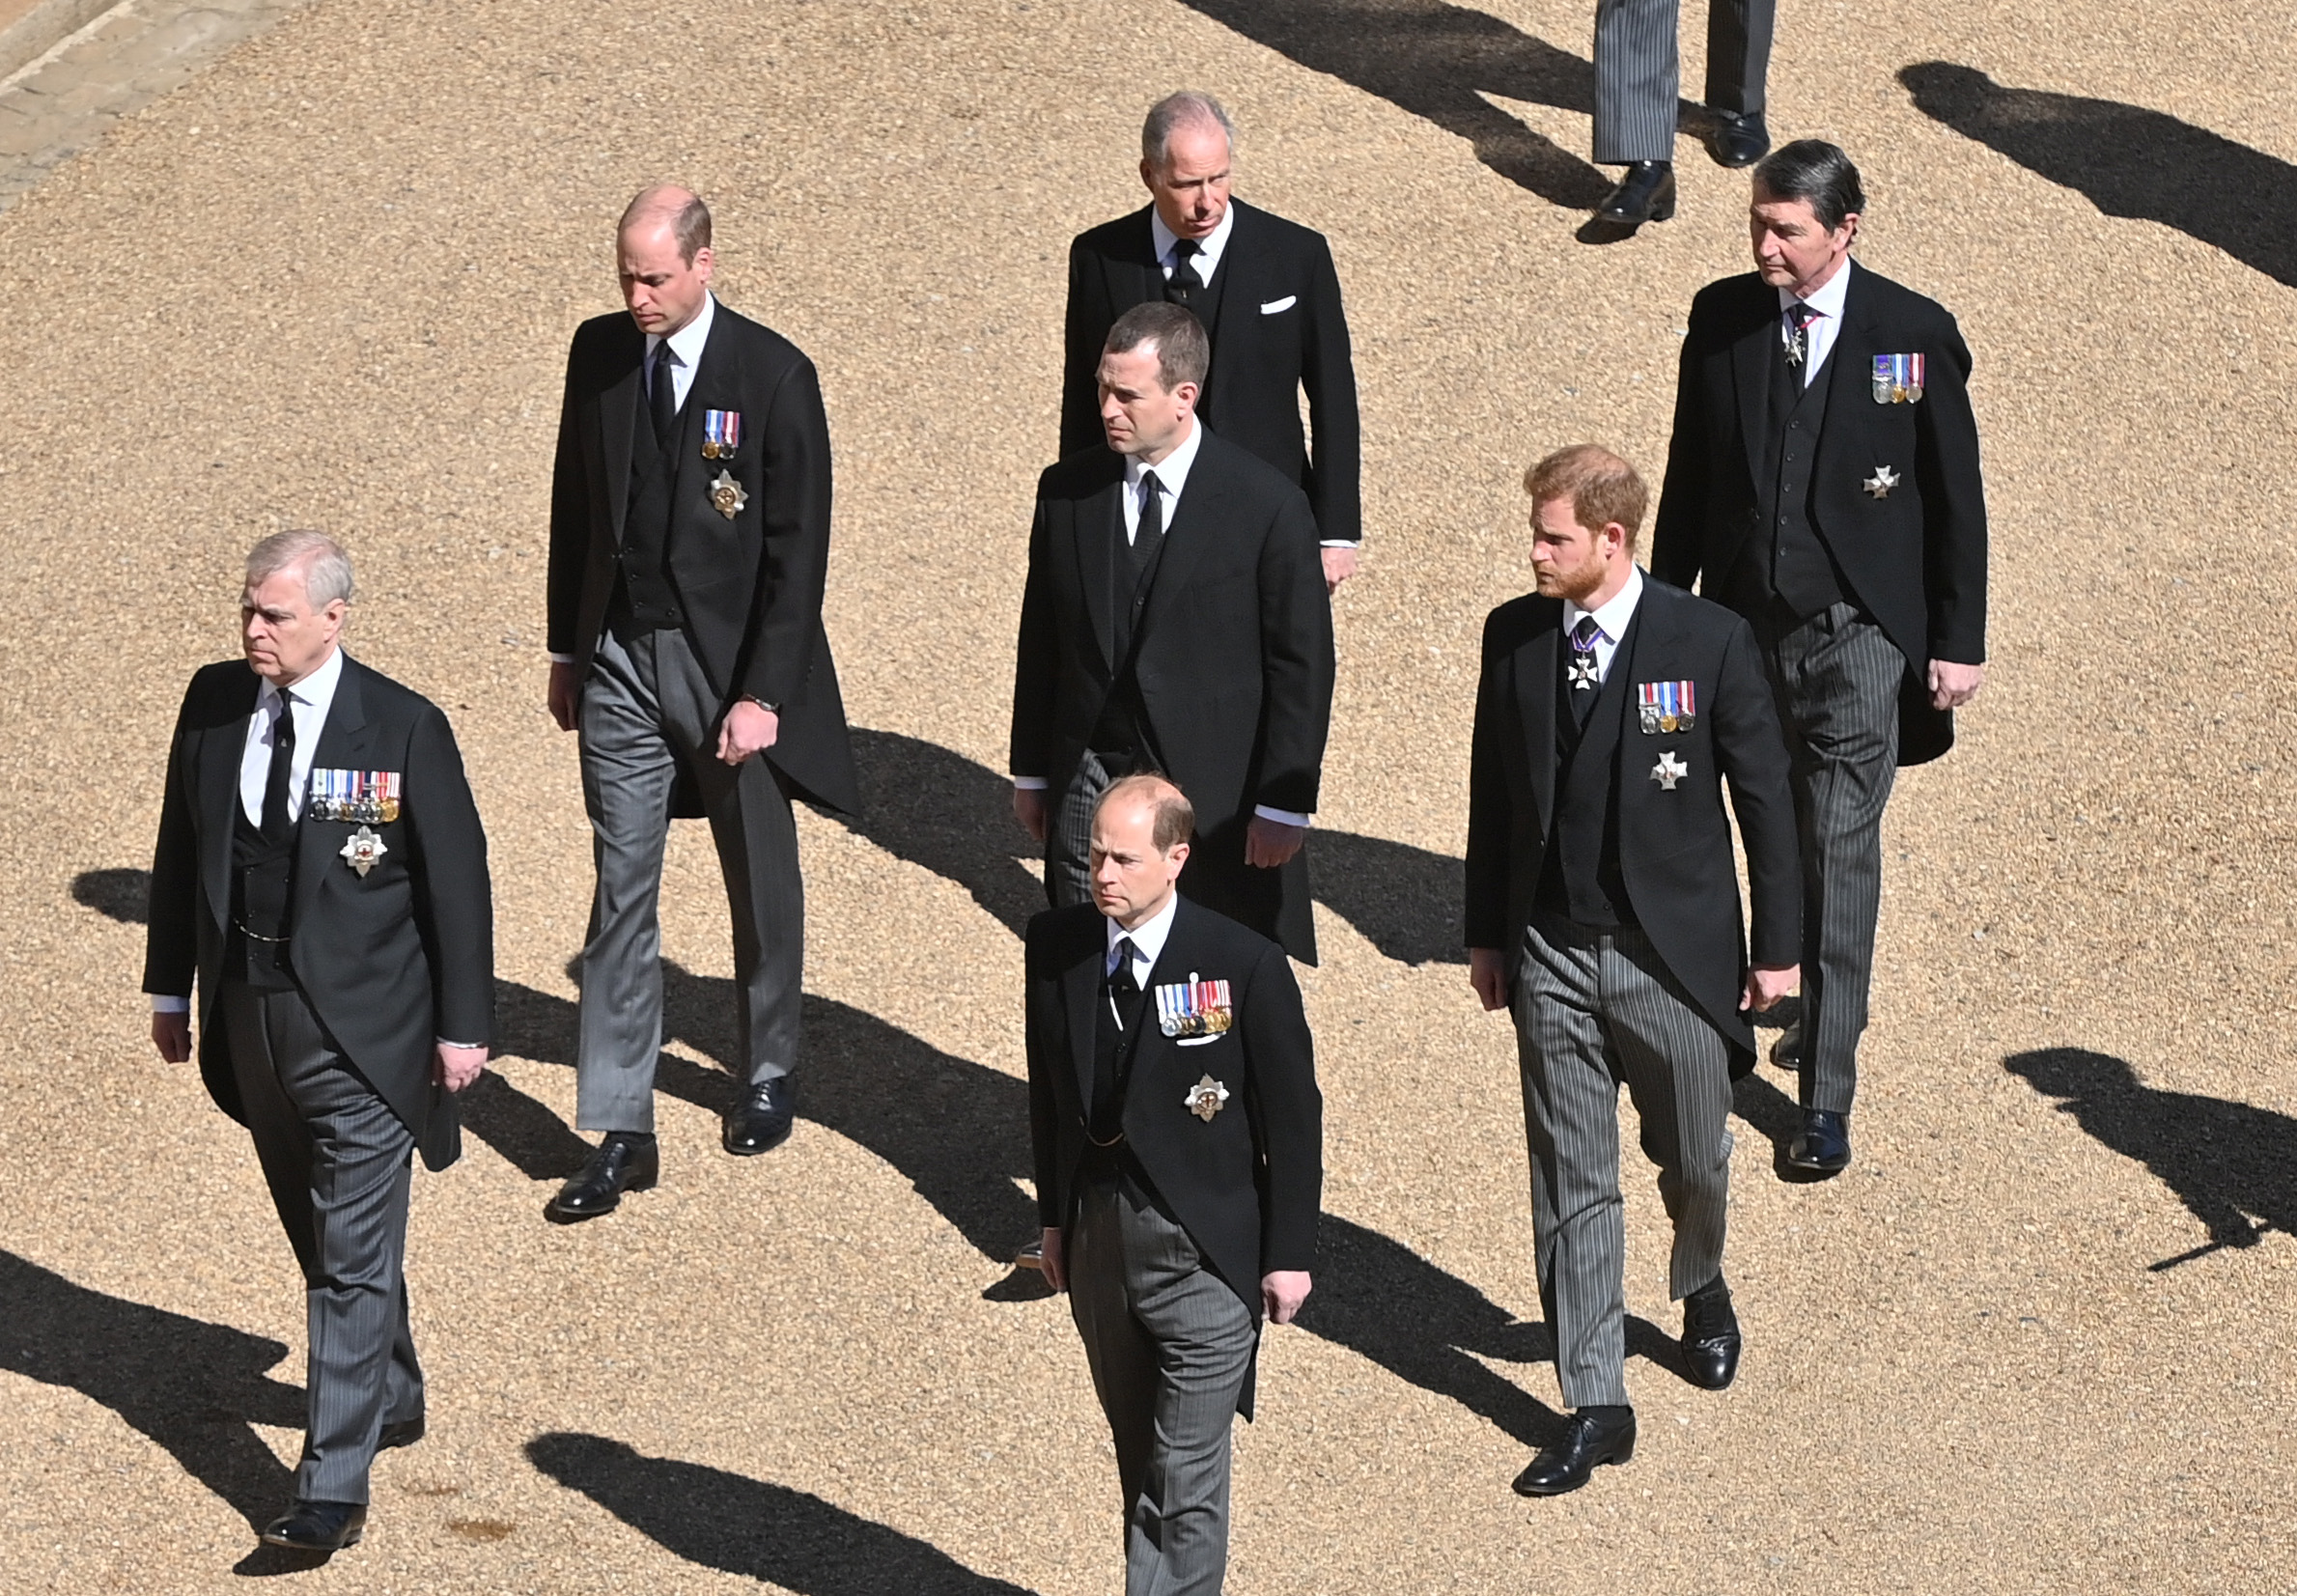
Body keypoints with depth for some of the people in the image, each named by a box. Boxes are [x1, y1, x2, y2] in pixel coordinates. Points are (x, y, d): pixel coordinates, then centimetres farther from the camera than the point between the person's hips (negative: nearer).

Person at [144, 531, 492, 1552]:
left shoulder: (403, 730, -13)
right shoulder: (213, 704, 0)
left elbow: (456, 882, -7)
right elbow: (181, 852, 11)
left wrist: (463, 1026, -6)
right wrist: (170, 988, 13)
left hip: (362, 1032, -5)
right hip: (248, 1018, 6)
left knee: (354, 1261, -6)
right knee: (321, 1239, 20)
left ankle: (333, 1489, -7)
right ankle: (391, 1399, 41)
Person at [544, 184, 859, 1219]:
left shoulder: (773, 376, -13)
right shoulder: (599, 353, 0)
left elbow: (797, 550, -11)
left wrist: (763, 695, -14)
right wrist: (567, 648, 11)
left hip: (732, 665, -3)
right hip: (620, 664, 3)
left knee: (761, 885, 13)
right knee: (621, 895, -1)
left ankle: (767, 1074, 36)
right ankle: (620, 1136, 1)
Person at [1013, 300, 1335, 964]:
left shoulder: (1266, 505, -10)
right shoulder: (1068, 491, 2)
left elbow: (1302, 663, -7)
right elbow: (1041, 639, 11)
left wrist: (1285, 806, -8)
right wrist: (1031, 772, 12)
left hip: (1214, 789, -3)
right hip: (1088, 778, 4)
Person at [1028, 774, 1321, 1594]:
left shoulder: (1245, 965, -15)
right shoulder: (1055, 943, -2)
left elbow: (1293, 1116, -8)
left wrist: (1289, 1253, -6)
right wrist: (1055, 1216, 13)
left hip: (1205, 1250, -5)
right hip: (1097, 1241, 5)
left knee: (1185, 1478, -4)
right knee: (1140, 1462, 17)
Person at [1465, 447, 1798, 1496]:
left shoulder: (1708, 640, -11)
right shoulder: (1513, 637, -1)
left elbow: (1764, 796, -4)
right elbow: (1492, 790, 9)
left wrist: (1776, 946, -1)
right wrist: (1486, 935, 10)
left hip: (1675, 956, -2)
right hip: (1550, 958, 2)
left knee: (1693, 1160, 14)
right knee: (1570, 1187, 3)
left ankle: (1700, 1289, 47)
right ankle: (1595, 1406, 10)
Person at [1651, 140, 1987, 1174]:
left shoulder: (1914, 334, -8)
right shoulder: (1721, 317, 0)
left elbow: (1956, 497, -2)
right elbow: (1690, 473, 10)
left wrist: (1959, 643, -2)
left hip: (1860, 634, -4)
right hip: (1746, 625, 4)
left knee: (1838, 855, -7)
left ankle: (1826, 1097, -5)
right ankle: (1819, 1009, 37)